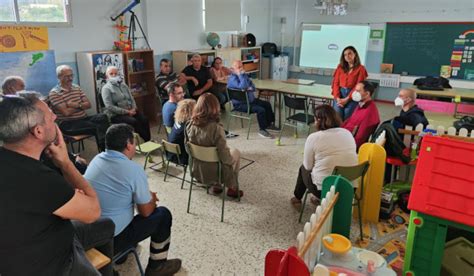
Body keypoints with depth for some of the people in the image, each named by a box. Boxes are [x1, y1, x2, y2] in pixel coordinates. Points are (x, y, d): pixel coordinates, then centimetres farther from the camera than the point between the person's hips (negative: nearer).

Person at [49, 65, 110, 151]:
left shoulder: (76, 87, 15)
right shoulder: (54, 93, -6)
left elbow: (88, 104, 8)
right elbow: (66, 112, -16)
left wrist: (77, 105, -12)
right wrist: (81, 106, -2)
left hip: (84, 118, 6)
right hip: (68, 124, -6)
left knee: (103, 117, -27)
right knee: (98, 127, -31)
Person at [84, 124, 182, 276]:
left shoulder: (96, 159, 1)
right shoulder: (134, 169, -20)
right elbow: (146, 211, -9)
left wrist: (145, 195, 15)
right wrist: (152, 198, 12)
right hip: (112, 239, -7)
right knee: (163, 214, 8)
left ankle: (123, 252, 42)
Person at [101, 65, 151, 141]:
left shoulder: (123, 85, 16)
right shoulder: (106, 88, -4)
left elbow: (131, 98, 16)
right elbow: (109, 107, -14)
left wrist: (134, 108, -7)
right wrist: (126, 112, -18)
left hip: (130, 111, 6)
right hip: (116, 115, -6)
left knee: (144, 120, -20)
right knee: (134, 121, -30)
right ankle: (147, 140, -19)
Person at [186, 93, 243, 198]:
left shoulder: (191, 125, -11)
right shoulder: (216, 128, -27)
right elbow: (224, 156, -24)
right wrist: (230, 159, -2)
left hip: (196, 170, 5)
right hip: (212, 172, -5)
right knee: (235, 152, 21)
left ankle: (216, 185, 32)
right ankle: (232, 188, 30)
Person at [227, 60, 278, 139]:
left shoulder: (244, 75, 10)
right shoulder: (232, 79, -18)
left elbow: (253, 87, 13)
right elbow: (242, 87, -33)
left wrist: (250, 88, -10)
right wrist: (241, 74, -25)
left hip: (250, 99, 10)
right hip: (240, 104, -10)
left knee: (267, 104, 12)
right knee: (260, 109, -25)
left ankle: (269, 124, 28)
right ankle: (262, 130, -9)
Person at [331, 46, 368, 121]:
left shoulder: (360, 69, -2)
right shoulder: (340, 67, 10)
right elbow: (336, 83, 6)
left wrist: (347, 99, -12)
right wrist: (337, 97, -8)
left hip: (352, 97, -3)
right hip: (340, 94, 3)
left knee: (347, 119, -1)